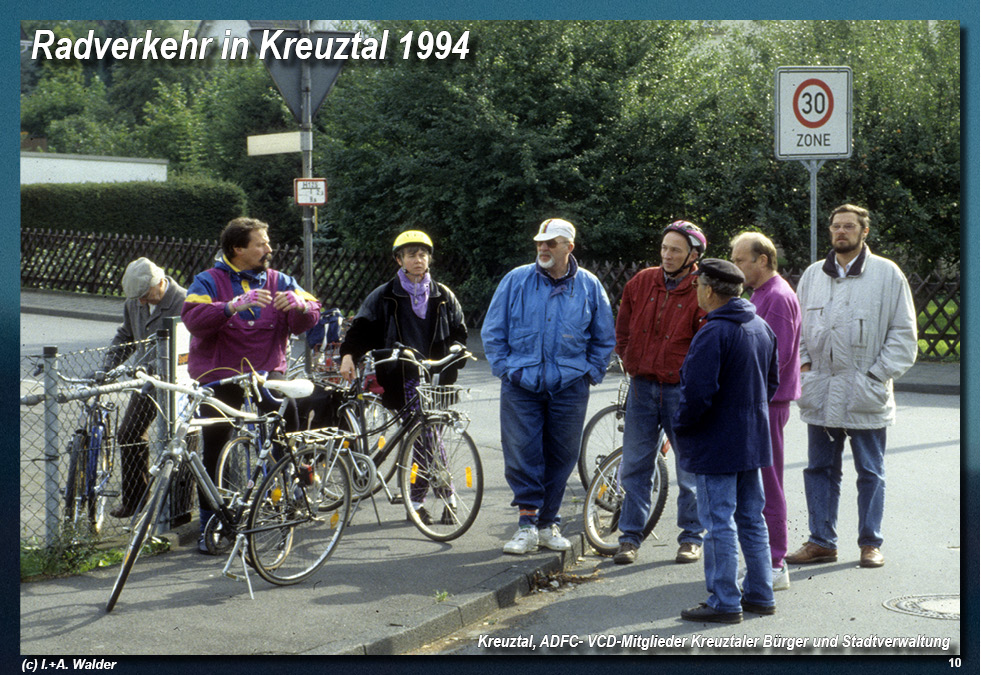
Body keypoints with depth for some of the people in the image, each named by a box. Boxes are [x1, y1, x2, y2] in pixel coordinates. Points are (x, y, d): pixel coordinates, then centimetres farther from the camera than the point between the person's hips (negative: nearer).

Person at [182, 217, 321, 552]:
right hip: (219, 376, -2)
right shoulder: (209, 281, 0)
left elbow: (309, 319, 0)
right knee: (213, 454, 1)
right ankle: (209, 526, 14)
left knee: (287, 412, -24)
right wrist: (235, 305, -32)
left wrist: (299, 305, -23)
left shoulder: (279, 282, 10)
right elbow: (193, 318, -18)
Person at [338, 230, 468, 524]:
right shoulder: (385, 297, 8)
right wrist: (348, 354, -13)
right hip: (405, 377, -2)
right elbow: (362, 327, 3)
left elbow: (459, 331, 18)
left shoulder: (443, 296, 14)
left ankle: (417, 499, 10)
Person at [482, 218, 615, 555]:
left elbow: (604, 338, 15)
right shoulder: (516, 280, 3)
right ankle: (527, 525, -2)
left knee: (562, 456, 4)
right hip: (521, 384, -1)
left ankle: (548, 524, 16)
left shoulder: (589, 285, 6)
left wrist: (591, 372, 6)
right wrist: (505, 368, 1)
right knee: (521, 453, -7)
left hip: (569, 385, 1)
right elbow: (492, 330, 9)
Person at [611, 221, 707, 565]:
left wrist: (690, 377, -8)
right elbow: (623, 327, 20)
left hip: (681, 390, -3)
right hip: (642, 385, 3)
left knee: (689, 468, 6)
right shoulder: (641, 282, 5)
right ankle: (630, 536, 13)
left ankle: (692, 537, 18)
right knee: (635, 464, 5)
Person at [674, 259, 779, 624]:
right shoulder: (762, 327, 8)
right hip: (753, 440, 9)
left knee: (719, 523, -2)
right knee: (752, 518, 16)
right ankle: (760, 594, 22)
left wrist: (680, 426, -8)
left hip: (715, 444, -9)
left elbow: (698, 393, -24)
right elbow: (772, 381, 17)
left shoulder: (712, 333, -21)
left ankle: (724, 602, 3)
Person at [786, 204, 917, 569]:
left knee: (870, 471, 5)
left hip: (866, 395, -4)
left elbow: (903, 333, 0)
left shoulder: (887, 274, -1)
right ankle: (821, 541, 17)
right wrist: (803, 363, 4)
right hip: (820, 393, 4)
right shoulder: (813, 275, 11)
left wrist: (878, 375, -7)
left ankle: (870, 543, 16)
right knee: (820, 468, 8)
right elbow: (796, 325, 19)